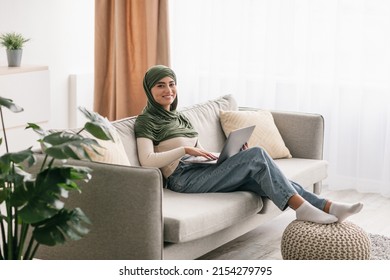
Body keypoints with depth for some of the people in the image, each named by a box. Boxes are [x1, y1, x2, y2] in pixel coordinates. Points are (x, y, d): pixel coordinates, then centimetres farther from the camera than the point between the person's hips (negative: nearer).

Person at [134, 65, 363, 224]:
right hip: (184, 178, -7)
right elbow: (147, 161, -16)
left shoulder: (180, 117, 25)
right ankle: (302, 207, -26)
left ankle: (328, 207, -25)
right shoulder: (146, 121, 0)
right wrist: (184, 149, -22)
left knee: (259, 175, -16)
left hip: (201, 171, 7)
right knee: (257, 155, -22)